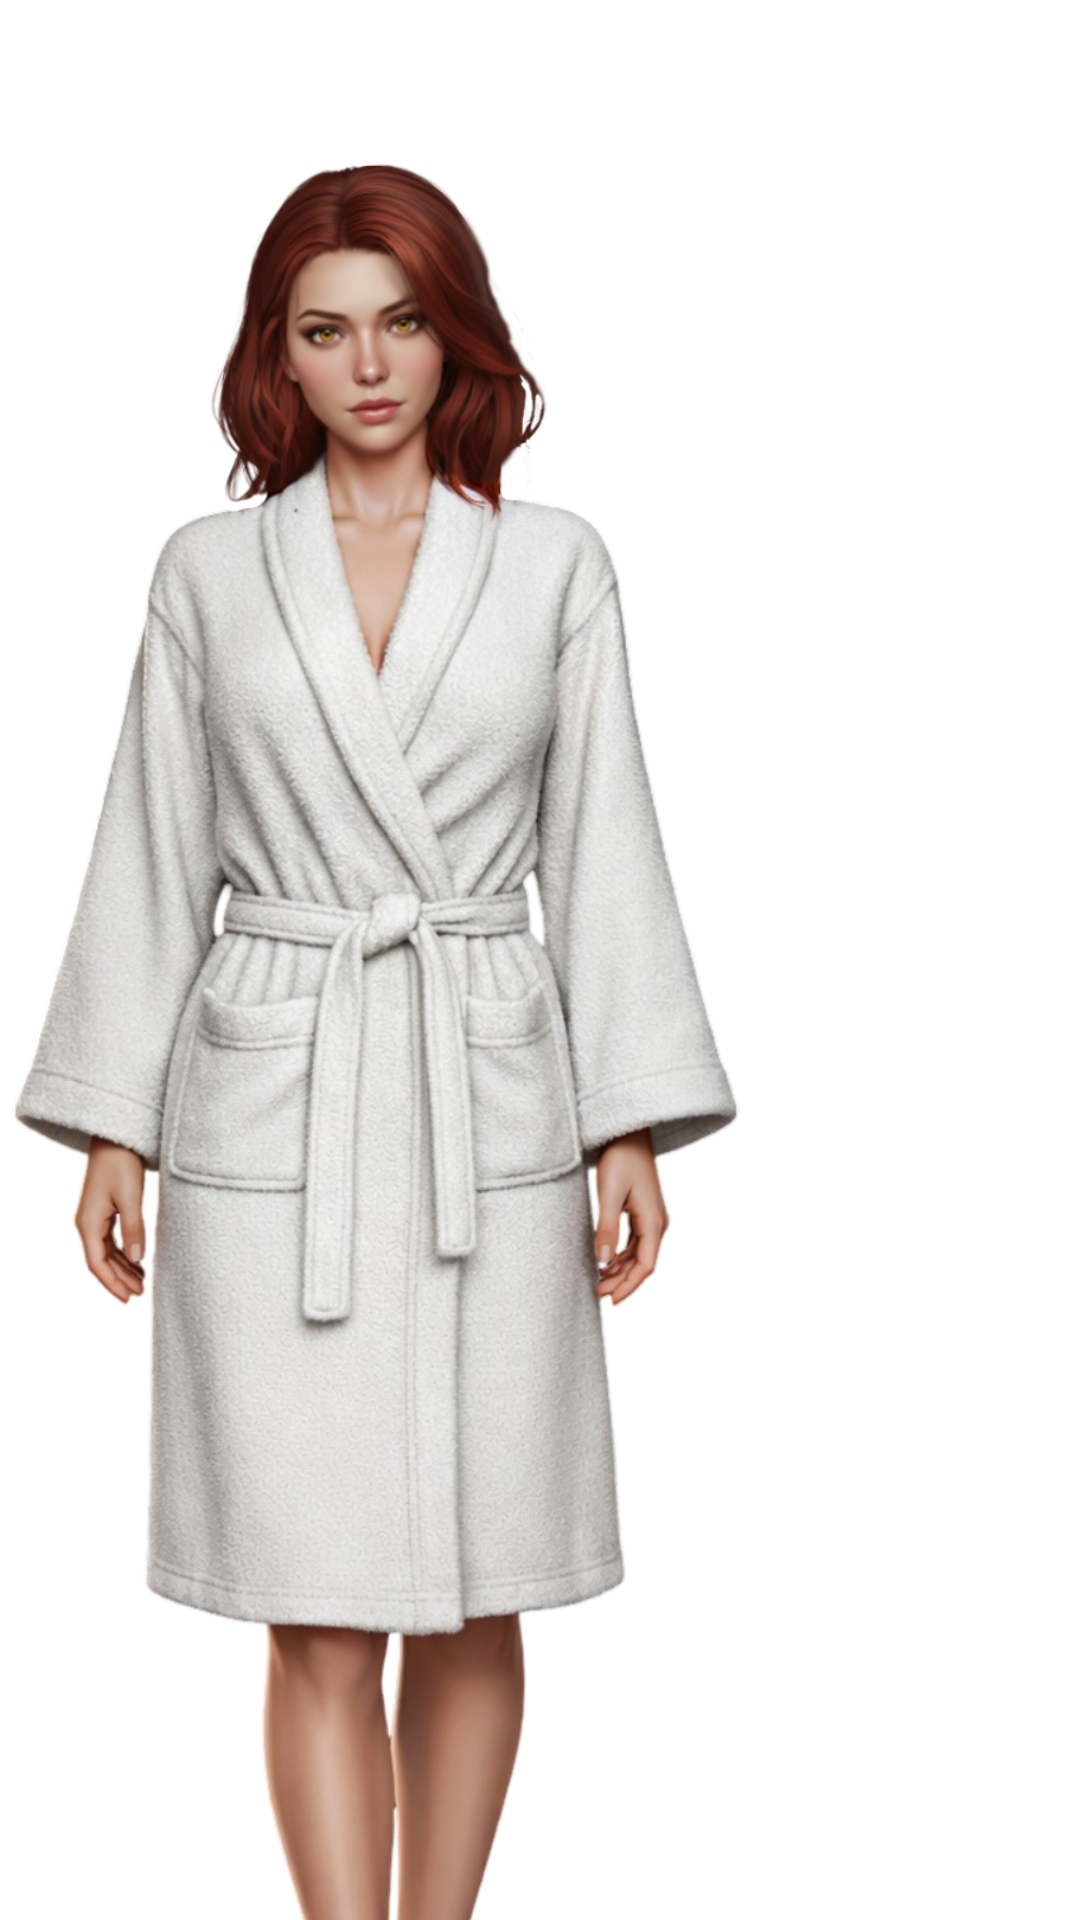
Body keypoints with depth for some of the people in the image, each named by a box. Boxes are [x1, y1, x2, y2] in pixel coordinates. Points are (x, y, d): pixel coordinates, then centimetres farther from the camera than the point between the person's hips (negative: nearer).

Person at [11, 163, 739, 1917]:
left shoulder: (559, 560, 5)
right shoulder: (207, 570, 5)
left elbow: (606, 850, 4)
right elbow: (153, 853, 8)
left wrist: (634, 1133, -1)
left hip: (491, 1113, 1)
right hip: (269, 1111, 0)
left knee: (474, 1607, 7)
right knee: (319, 1619, -2)